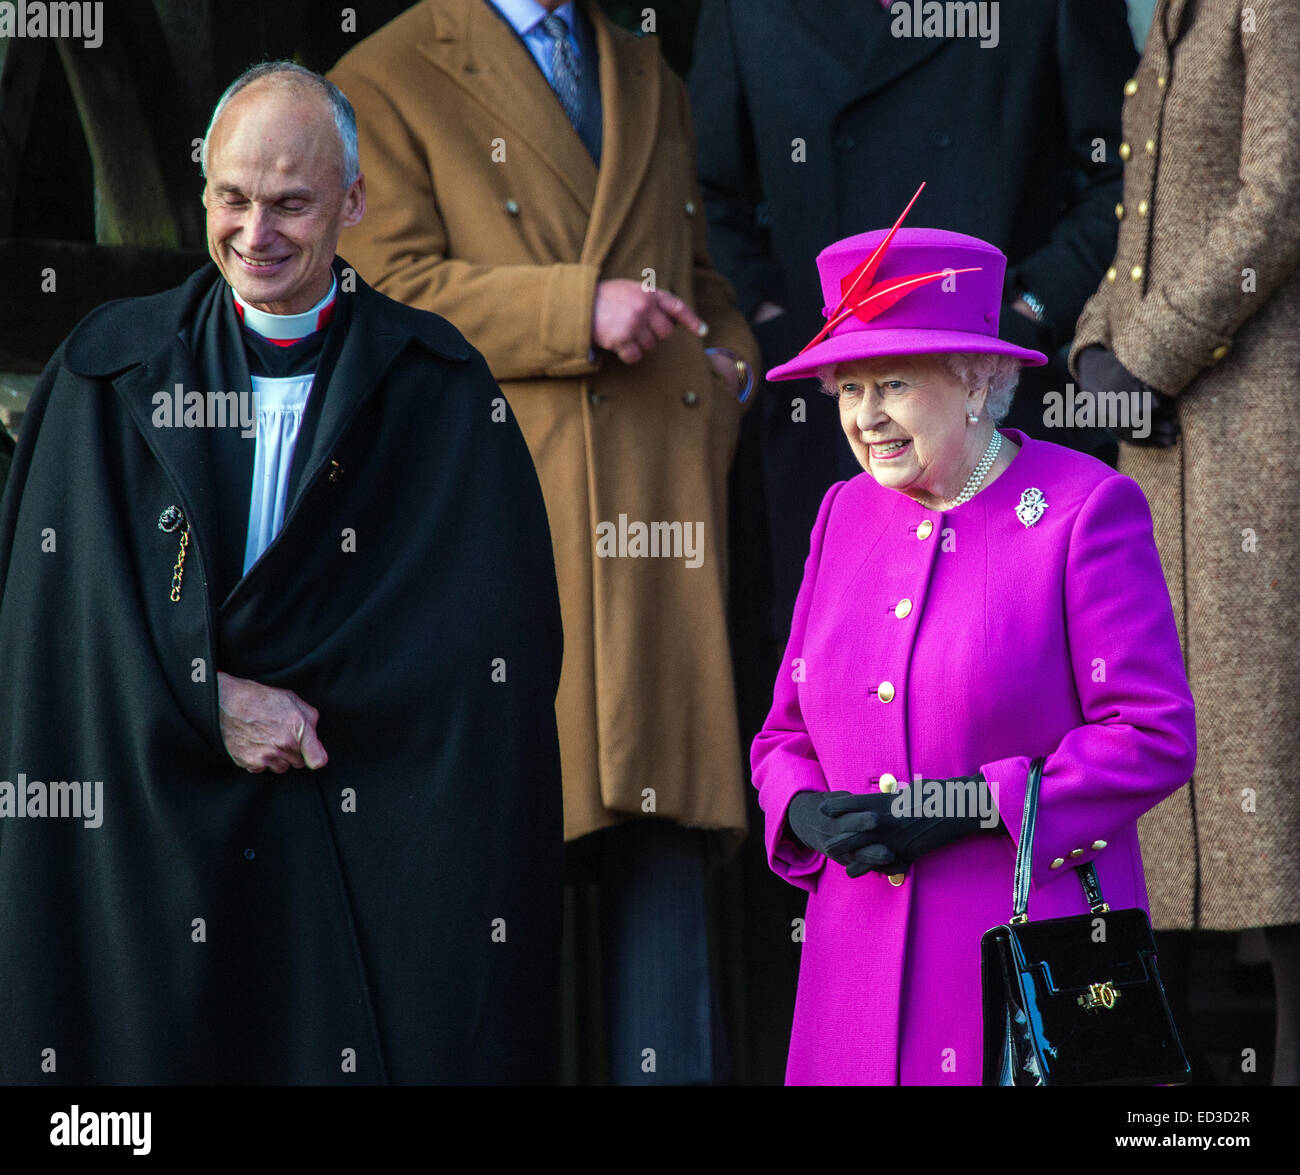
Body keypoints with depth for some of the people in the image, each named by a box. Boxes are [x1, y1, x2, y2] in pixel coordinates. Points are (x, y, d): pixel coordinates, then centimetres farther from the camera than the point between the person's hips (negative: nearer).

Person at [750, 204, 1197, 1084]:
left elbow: (1156, 738, -9)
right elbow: (787, 731, 19)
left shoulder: (1086, 508, -4)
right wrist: (806, 811, -4)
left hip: (1038, 944, -5)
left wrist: (971, 806, -16)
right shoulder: (847, 515, 14)